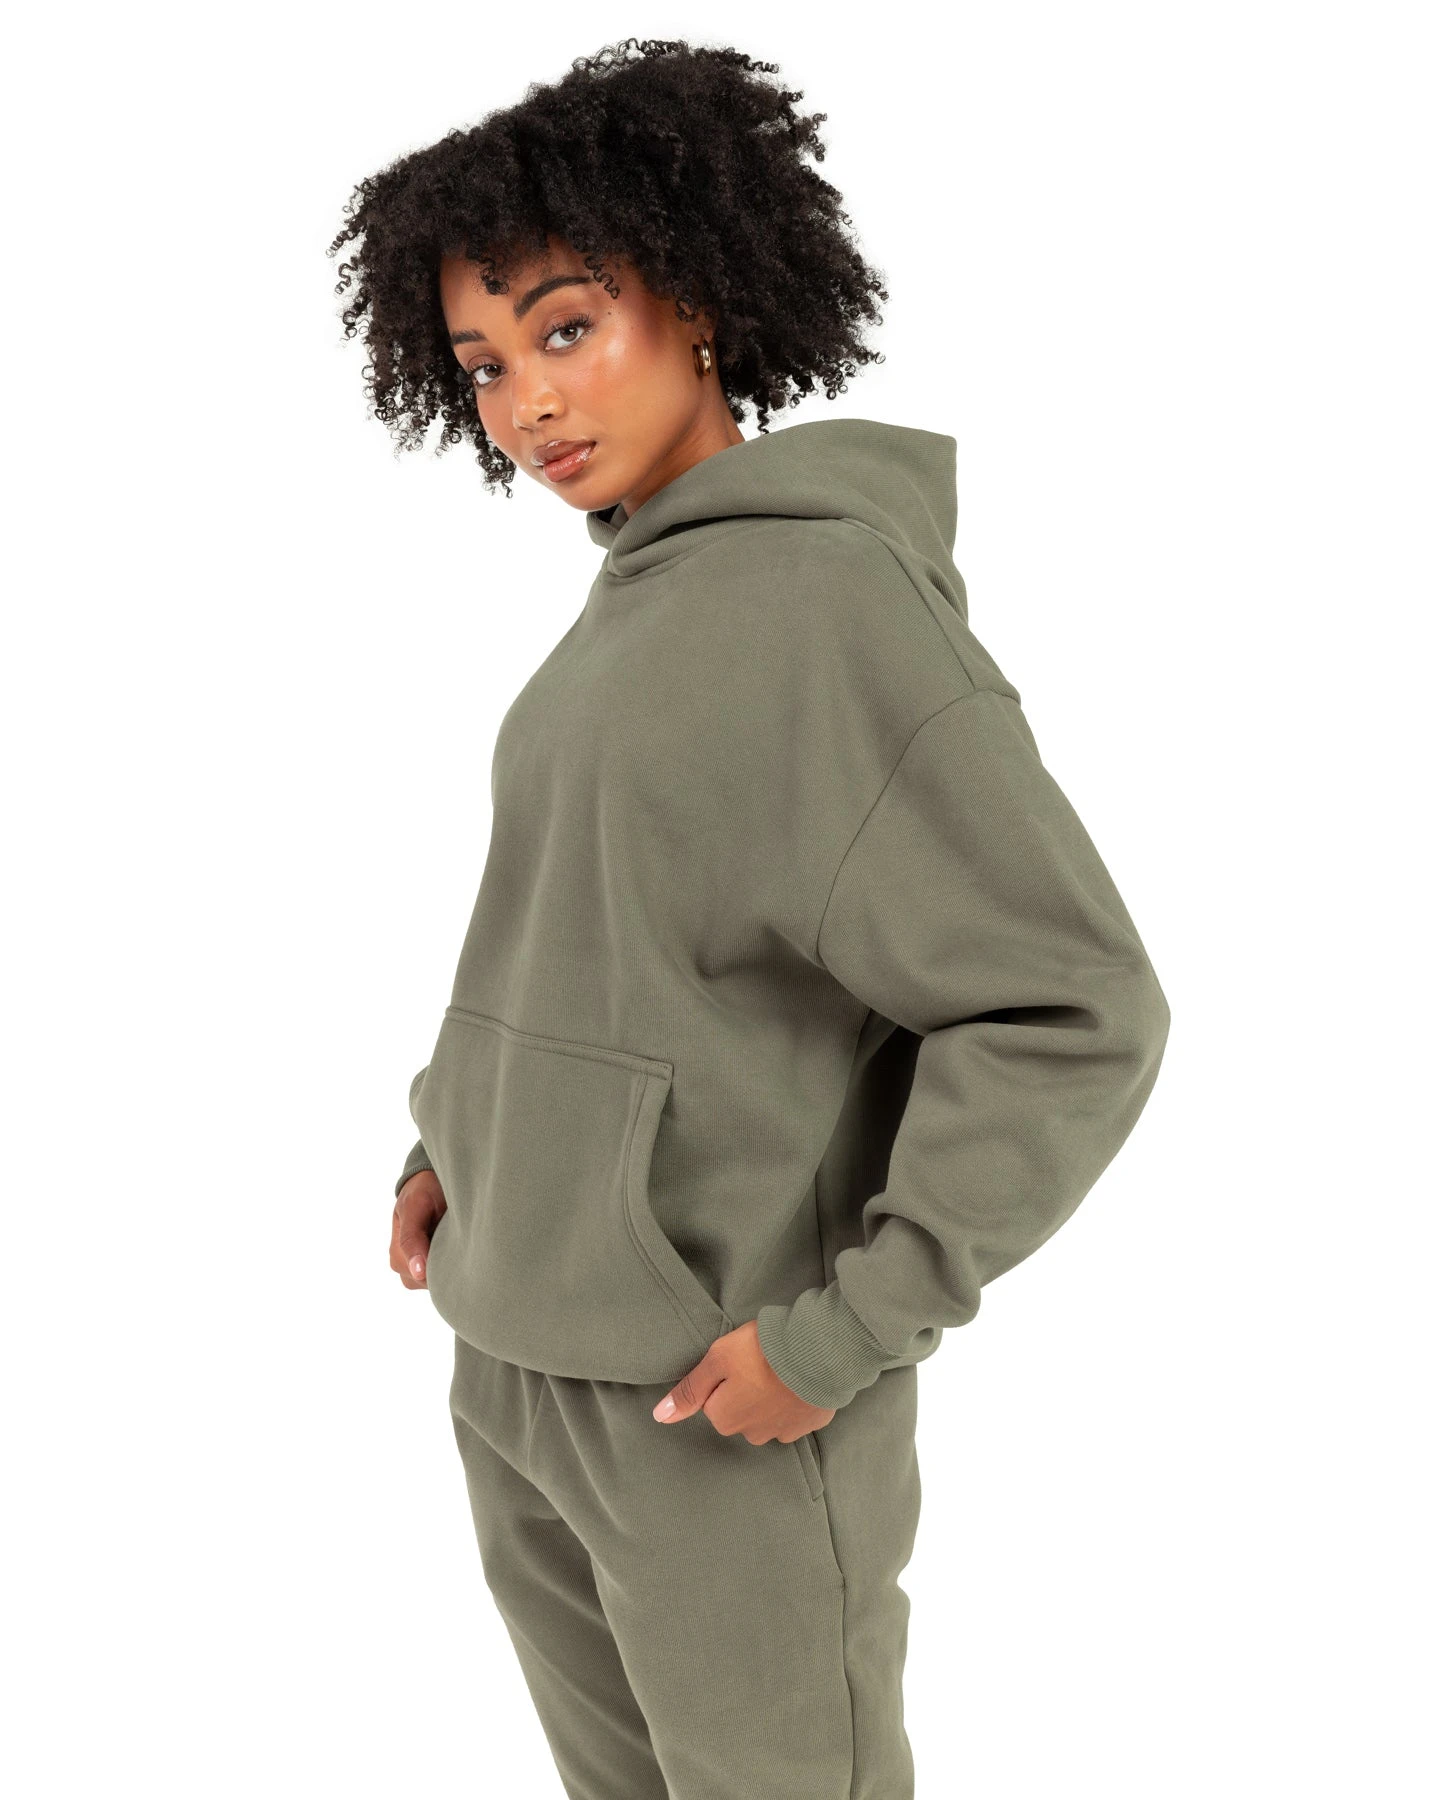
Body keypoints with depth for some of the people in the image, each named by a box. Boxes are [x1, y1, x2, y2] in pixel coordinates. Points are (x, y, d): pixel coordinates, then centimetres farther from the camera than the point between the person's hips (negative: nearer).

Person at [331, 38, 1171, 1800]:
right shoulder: (629, 613, 8)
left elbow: (1071, 1010, -21)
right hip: (519, 1358, 8)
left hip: (725, 1396, -8)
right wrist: (459, 1134, 10)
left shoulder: (834, 602, -18)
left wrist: (847, 1331, -19)